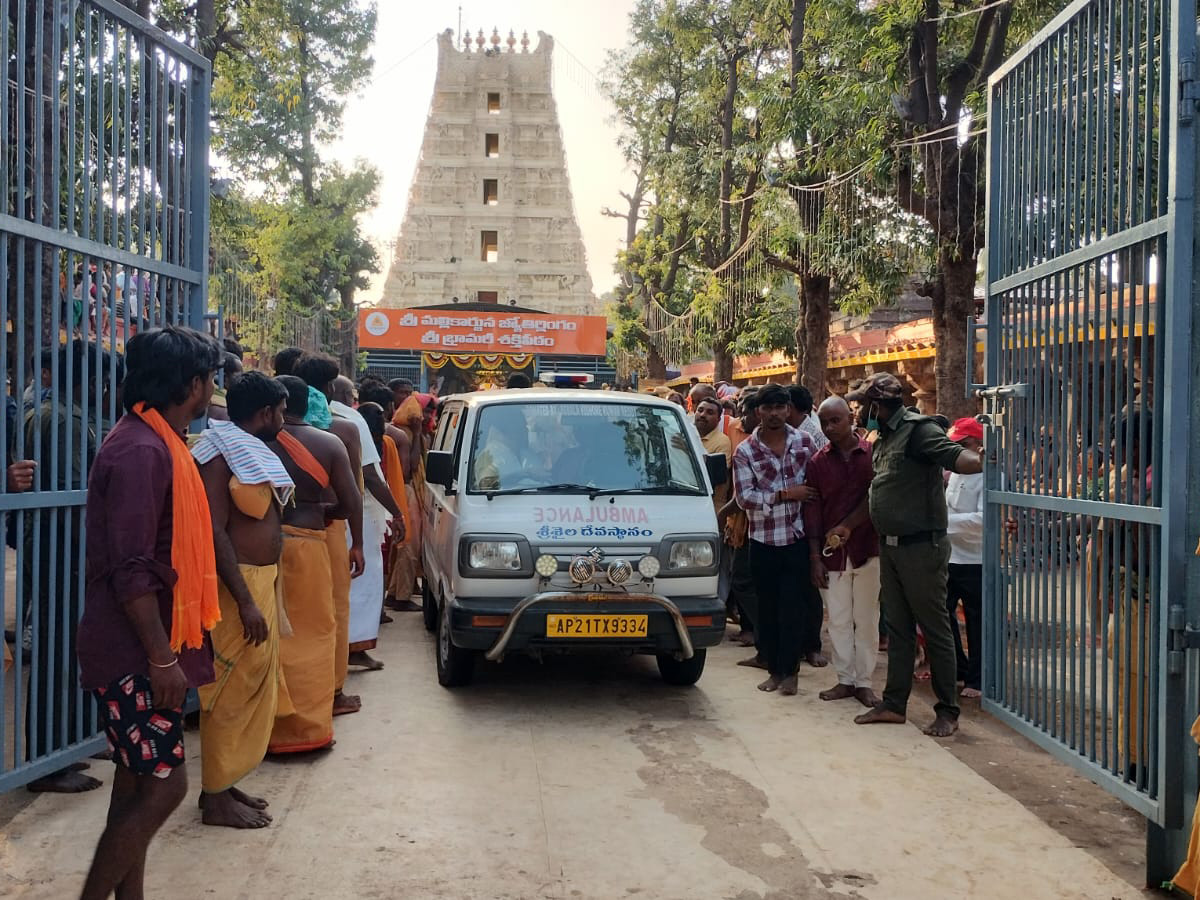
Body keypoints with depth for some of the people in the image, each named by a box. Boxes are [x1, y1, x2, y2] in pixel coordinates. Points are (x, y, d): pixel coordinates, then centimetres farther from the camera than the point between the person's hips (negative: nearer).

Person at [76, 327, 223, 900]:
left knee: (140, 782, 14)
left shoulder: (157, 442, 12)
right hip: (135, 653, -10)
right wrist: (162, 658, -21)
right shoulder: (141, 451, -20)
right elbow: (131, 571, -24)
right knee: (163, 784, -5)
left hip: (142, 650, 10)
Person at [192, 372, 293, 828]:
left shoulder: (251, 452, 14)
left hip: (261, 580, 10)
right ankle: (215, 799, 5)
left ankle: (224, 783, 25)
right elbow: (215, 532, -21)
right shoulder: (221, 456, -15)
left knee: (254, 689, 15)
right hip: (237, 584, -10)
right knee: (232, 692, -4)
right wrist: (245, 601, -25)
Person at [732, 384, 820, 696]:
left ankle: (788, 671, 10)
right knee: (767, 608, 7)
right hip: (763, 541, 0)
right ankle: (774, 669, 19)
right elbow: (744, 497, -9)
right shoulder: (745, 451, -3)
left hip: (796, 538, 0)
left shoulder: (804, 442, 3)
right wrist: (785, 494, -15)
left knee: (792, 608, 0)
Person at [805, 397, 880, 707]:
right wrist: (815, 558, 0)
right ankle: (845, 679, 18)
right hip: (832, 553, 2)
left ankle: (864, 681, 14)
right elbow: (812, 511, 3)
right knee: (838, 620, 7)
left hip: (868, 549, -2)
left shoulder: (873, 454, -3)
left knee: (866, 620, 5)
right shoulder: (818, 462, 3)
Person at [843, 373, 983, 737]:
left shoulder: (918, 429, -12)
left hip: (921, 546, -9)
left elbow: (953, 455, -27)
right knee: (897, 628, 14)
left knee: (934, 628, 0)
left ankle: (947, 711, 9)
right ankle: (894, 703, 22)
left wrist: (981, 461, -42)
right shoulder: (884, 438, 15)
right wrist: (848, 525, 27)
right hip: (890, 545, 9)